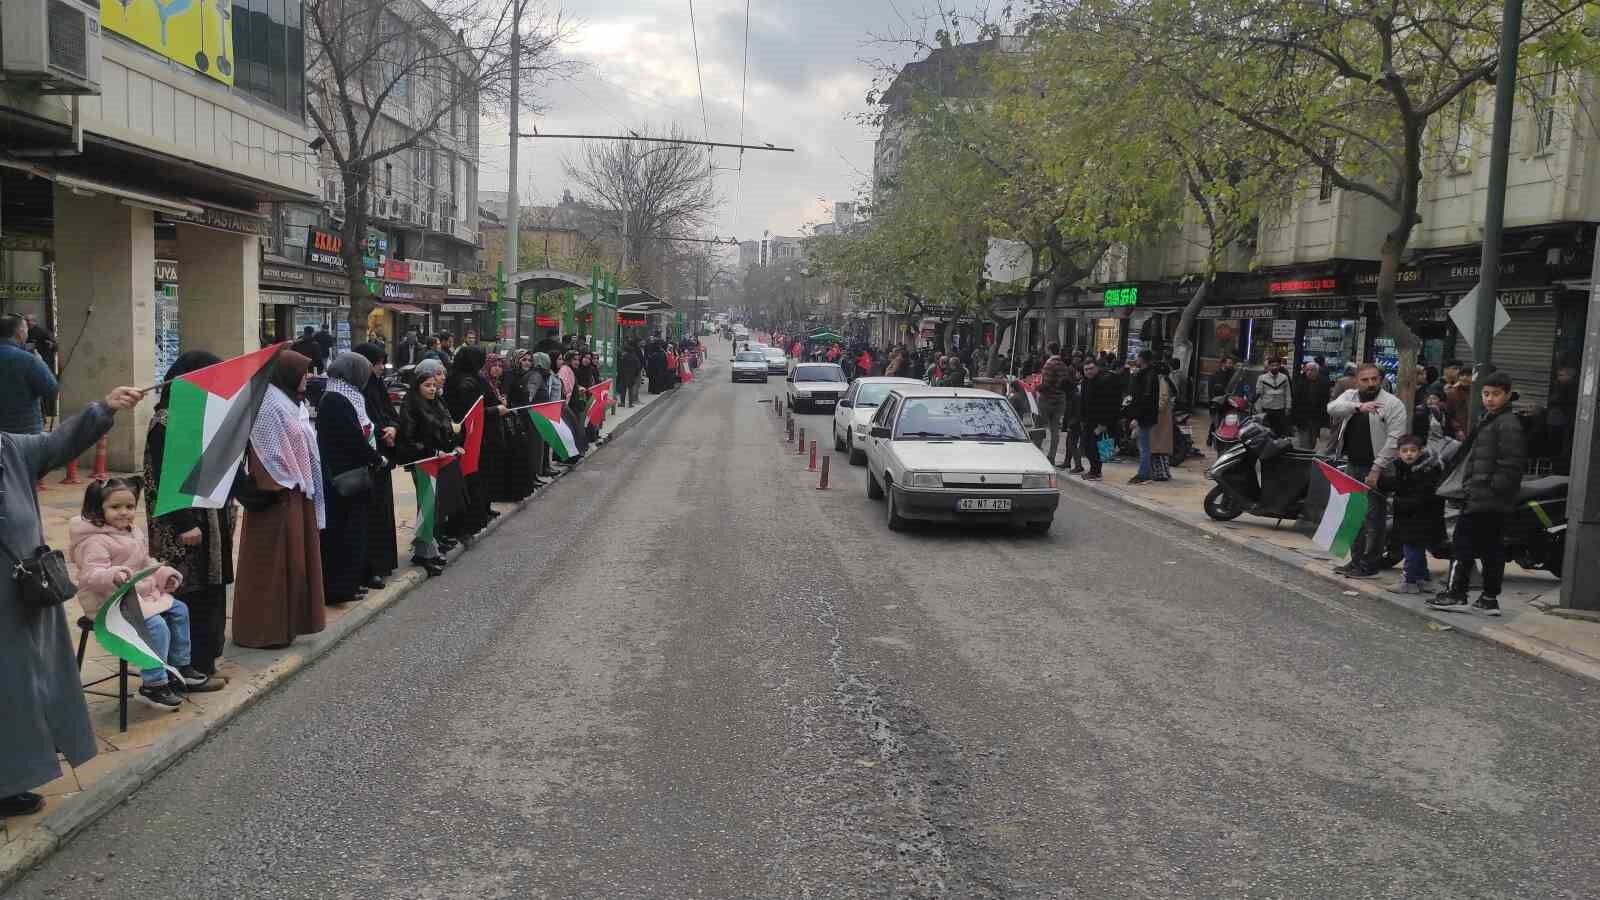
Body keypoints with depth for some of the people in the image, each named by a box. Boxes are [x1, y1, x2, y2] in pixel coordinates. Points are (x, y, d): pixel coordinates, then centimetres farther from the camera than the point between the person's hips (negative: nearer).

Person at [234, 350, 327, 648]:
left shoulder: (289, 404, 14)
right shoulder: (269, 407, -15)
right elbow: (268, 455, -19)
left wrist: (303, 487, 14)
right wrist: (280, 490, -18)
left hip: (297, 492, 10)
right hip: (279, 495, -10)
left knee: (292, 559, 14)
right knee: (273, 562, -3)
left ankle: (286, 622, 22)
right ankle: (265, 629, 5)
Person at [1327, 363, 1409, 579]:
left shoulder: (1393, 404, -7)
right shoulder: (1349, 396, 8)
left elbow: (1394, 440, -13)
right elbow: (1332, 408, -13)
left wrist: (1376, 470, -18)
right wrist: (1359, 407, -29)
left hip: (1377, 469, -6)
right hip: (1352, 465, 6)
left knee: (1374, 517, -4)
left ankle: (1369, 565, 2)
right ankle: (1356, 560, 23)